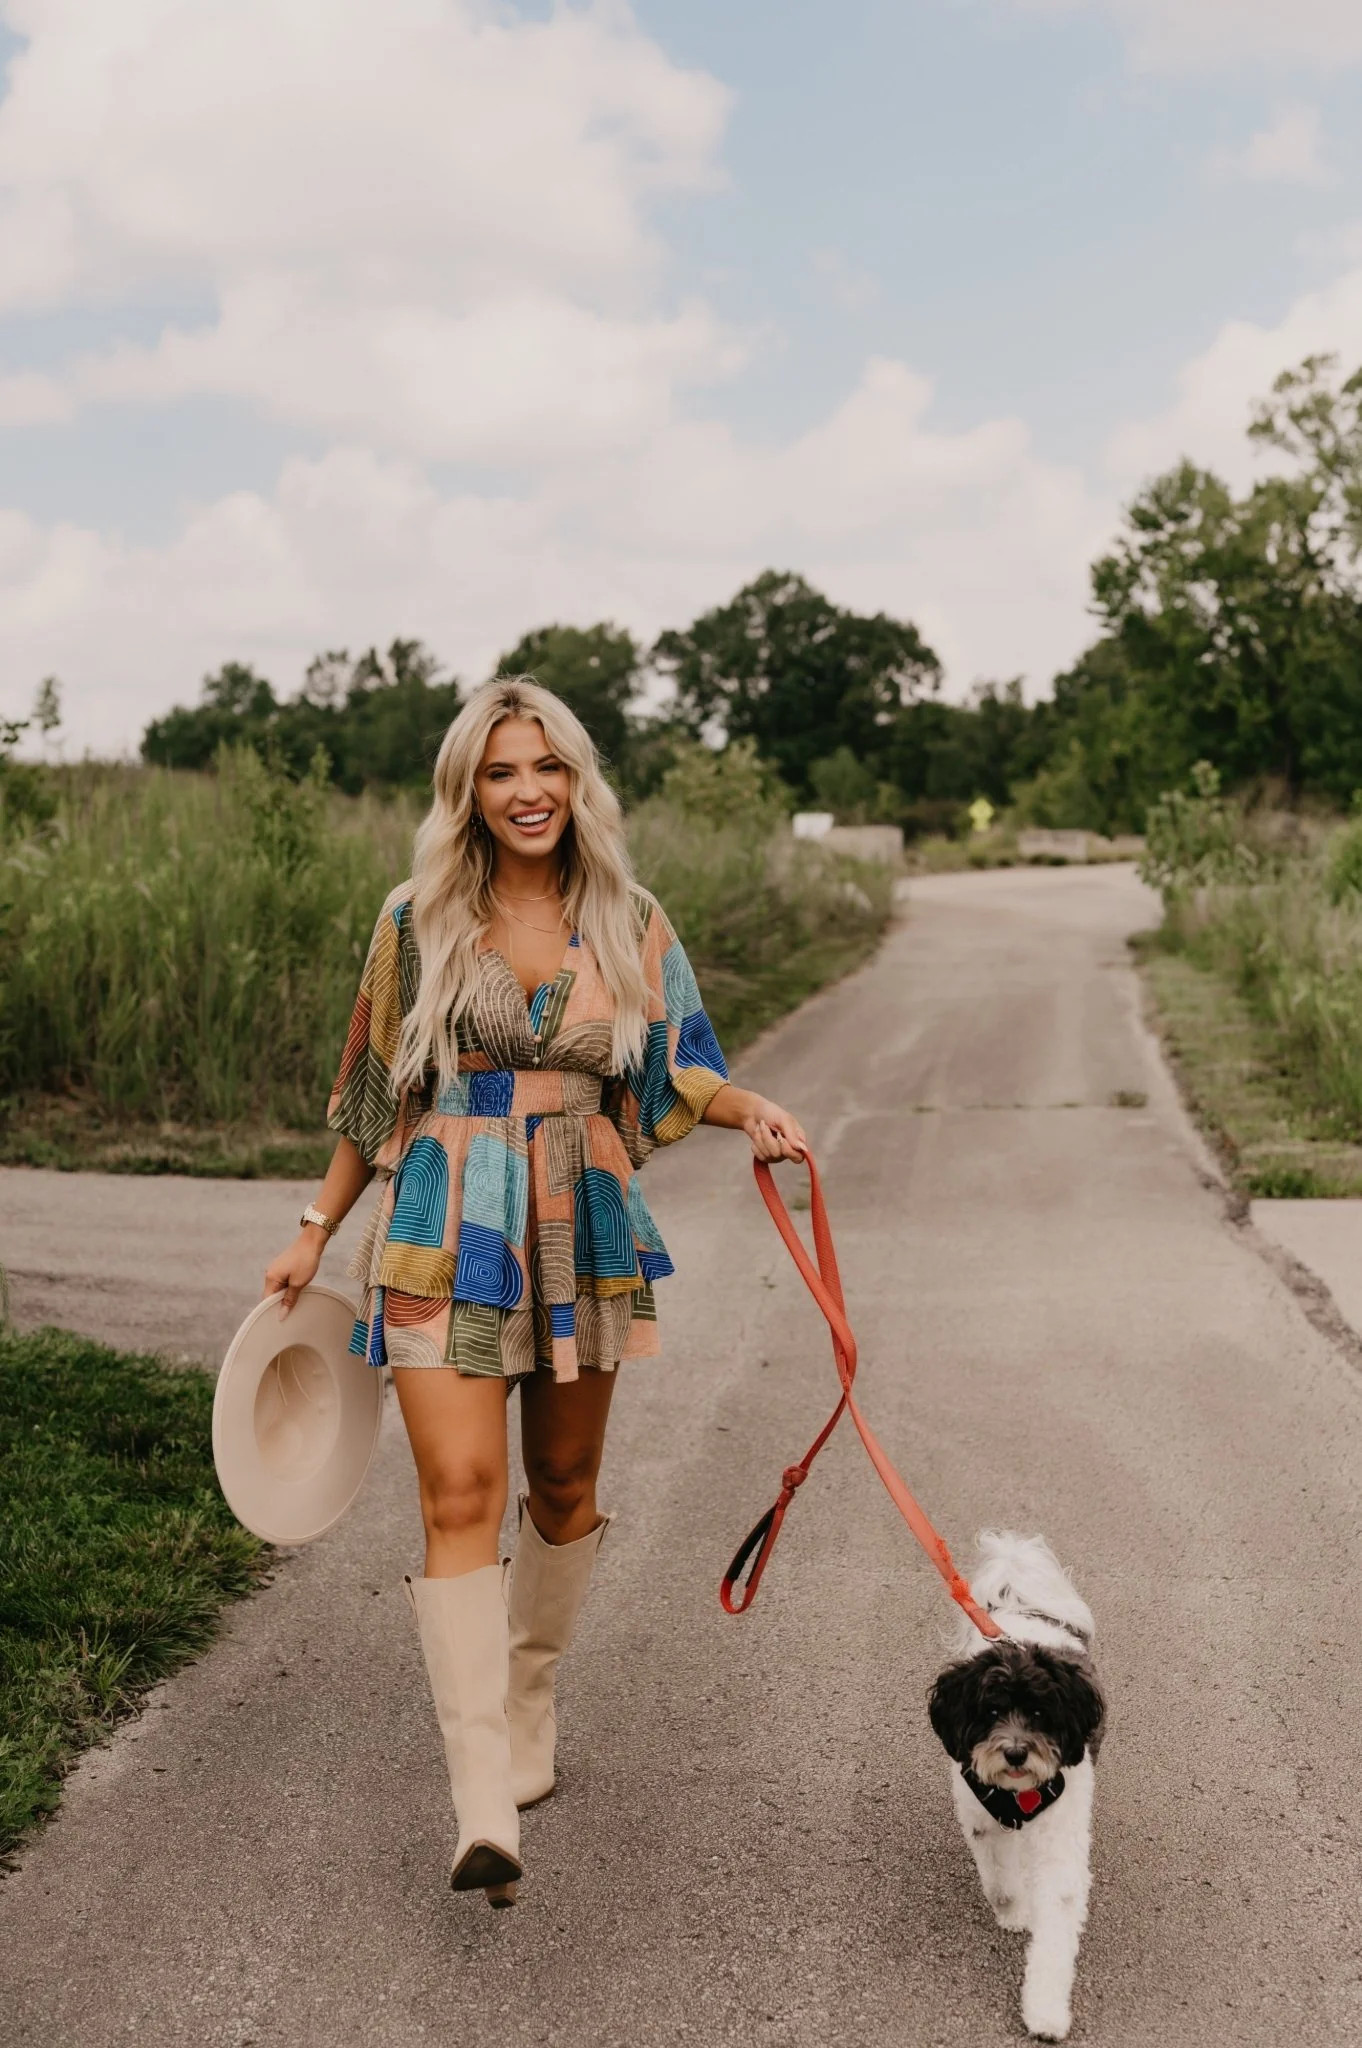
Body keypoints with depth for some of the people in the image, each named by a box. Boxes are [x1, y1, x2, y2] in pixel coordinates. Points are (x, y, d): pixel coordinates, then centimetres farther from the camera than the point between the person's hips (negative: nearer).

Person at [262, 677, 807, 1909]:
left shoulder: (630, 926, 3)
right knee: (461, 1494, -13)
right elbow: (377, 1092, 8)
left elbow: (672, 1073, 8)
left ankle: (527, 1714, 37)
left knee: (564, 1487, 13)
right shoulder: (419, 923, 0)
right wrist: (316, 1231, 9)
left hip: (583, 1234, 2)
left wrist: (752, 1110, -13)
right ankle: (486, 1816, -13)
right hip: (444, 1238, -2)